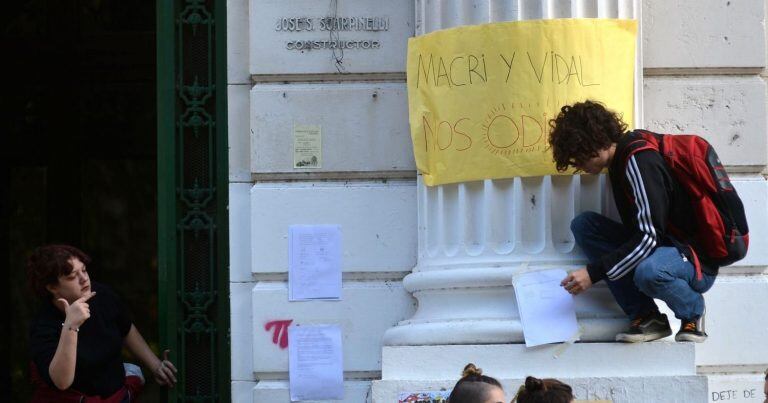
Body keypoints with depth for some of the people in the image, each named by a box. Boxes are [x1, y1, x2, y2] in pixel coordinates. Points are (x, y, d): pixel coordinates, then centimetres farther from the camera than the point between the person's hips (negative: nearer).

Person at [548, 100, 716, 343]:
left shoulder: (639, 161, -20)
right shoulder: (620, 160, 8)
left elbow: (650, 236, -27)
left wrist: (594, 272, -27)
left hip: (698, 261, -9)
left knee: (649, 271, -41)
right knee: (583, 224, -4)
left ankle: (693, 310, -5)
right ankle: (645, 316, -6)